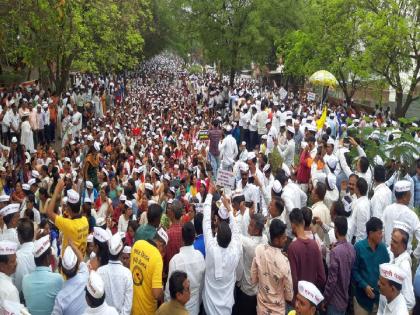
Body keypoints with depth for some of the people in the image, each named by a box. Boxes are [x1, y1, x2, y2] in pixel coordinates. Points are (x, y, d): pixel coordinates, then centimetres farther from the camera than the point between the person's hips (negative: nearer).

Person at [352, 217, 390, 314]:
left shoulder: (383, 248, 0)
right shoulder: (359, 247, -11)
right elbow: (353, 270, -9)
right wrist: (364, 286, -17)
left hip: (380, 295, 3)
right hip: (362, 295, -3)